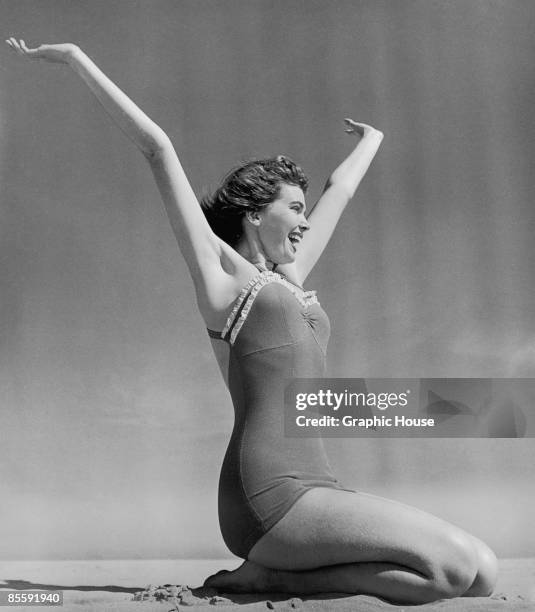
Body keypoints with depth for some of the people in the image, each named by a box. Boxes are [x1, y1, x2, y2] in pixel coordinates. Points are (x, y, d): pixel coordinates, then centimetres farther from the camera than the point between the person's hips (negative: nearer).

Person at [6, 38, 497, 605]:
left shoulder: (289, 280, 22)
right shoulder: (220, 273, 1)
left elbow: (339, 190, 37)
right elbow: (158, 148, 2)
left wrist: (371, 140, 52)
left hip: (313, 488, 9)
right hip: (270, 498, -9)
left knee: (482, 574, -1)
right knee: (459, 567, -16)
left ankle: (272, 573, -2)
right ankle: (269, 575, -7)